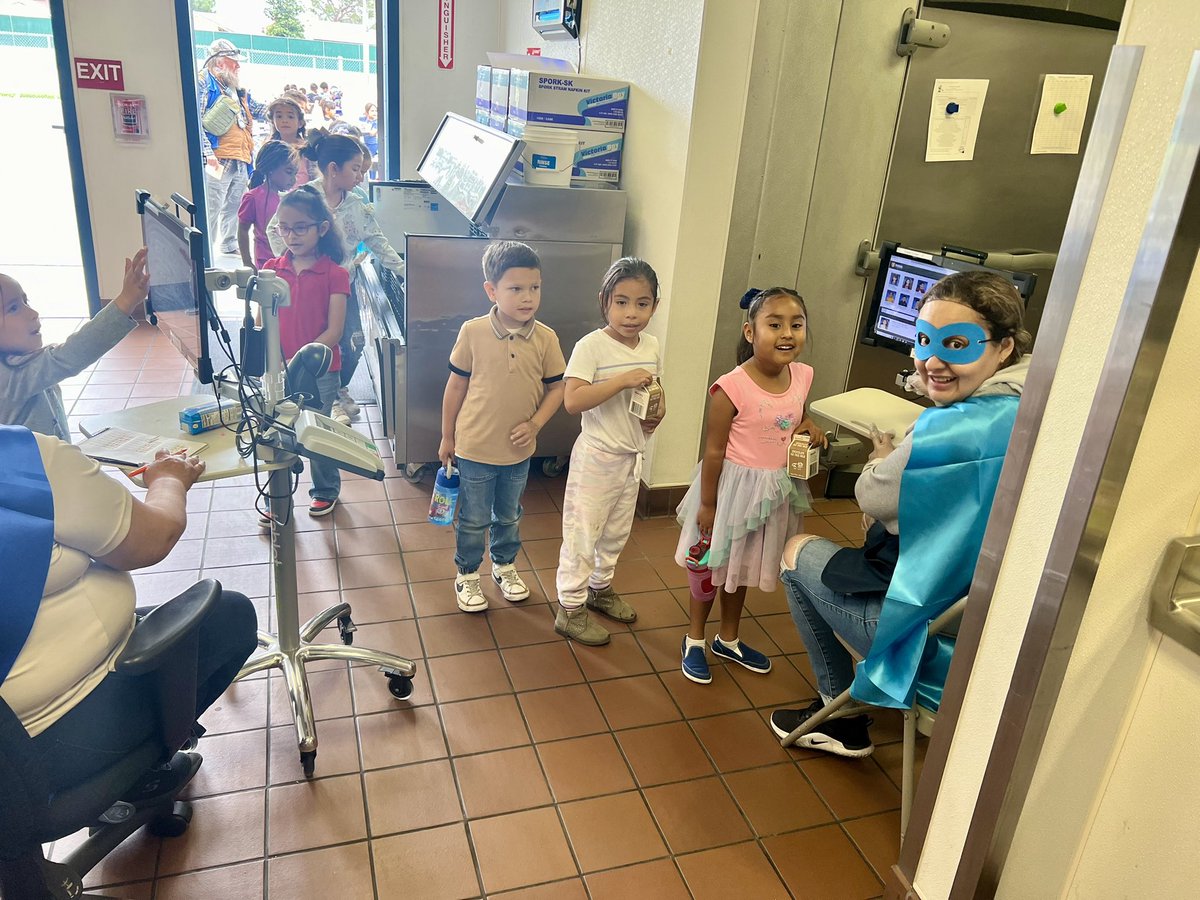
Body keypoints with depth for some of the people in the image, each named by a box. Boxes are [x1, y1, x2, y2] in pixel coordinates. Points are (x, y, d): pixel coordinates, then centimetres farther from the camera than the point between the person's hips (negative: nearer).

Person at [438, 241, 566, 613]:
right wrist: (447, 438, 1)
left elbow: (556, 388, 0)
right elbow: (455, 386, -6)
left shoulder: (546, 338, -11)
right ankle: (467, 576, 35)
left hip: (519, 451, 3)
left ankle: (504, 567, 46)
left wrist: (535, 424, -14)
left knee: (509, 517, 23)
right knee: (473, 521, 13)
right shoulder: (473, 332, -15)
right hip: (475, 448, -2)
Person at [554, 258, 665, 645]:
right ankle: (570, 610, 18)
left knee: (616, 531, 22)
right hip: (597, 456, -7)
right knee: (583, 533, 3)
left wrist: (658, 412, -4)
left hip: (632, 455, 7)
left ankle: (600, 587, 43)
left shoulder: (652, 346, 2)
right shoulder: (591, 346, -19)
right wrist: (623, 380, -32)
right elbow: (572, 401, -29)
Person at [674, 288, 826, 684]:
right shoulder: (732, 388, -25)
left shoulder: (802, 375, -6)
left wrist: (809, 427, -7)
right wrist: (707, 504, -12)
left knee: (742, 569, 23)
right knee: (713, 566, 13)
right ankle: (694, 640, 35)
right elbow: (713, 451, -17)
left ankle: (728, 639, 43)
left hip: (776, 491, 6)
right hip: (734, 488, -6)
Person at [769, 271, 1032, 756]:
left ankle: (842, 716, 24)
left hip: (935, 636, -8)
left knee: (799, 551, 12)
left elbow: (873, 495, -13)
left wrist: (883, 459, 6)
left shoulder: (957, 428, -29)